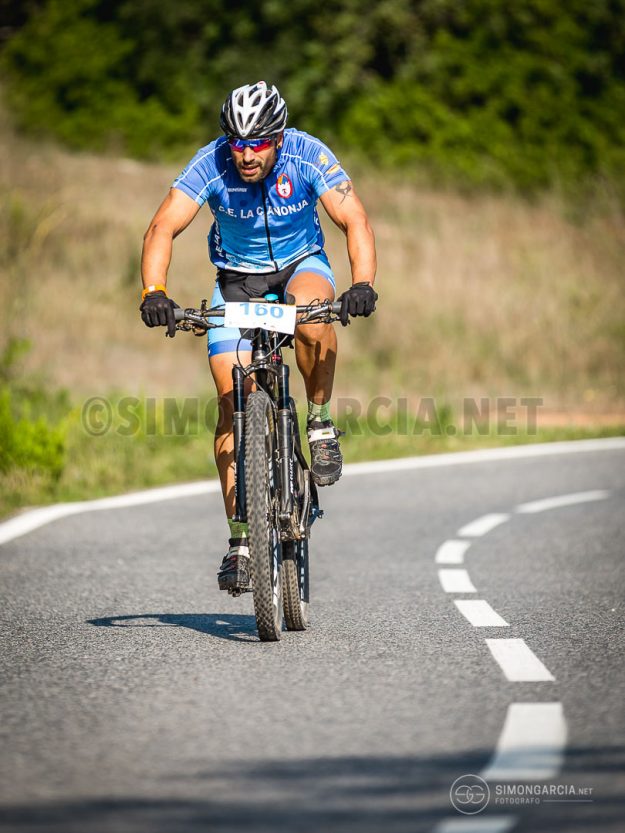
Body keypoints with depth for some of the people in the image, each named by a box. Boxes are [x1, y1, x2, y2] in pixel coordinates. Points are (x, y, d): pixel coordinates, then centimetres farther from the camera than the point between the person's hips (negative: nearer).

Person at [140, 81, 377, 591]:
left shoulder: (308, 156, -24)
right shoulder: (210, 165, -24)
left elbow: (355, 221, -29)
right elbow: (163, 228, -29)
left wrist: (363, 284, -46)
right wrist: (153, 291, -46)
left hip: (300, 264, -1)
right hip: (238, 277, 1)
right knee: (233, 406, -10)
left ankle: (321, 424, -13)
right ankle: (241, 540, -4)